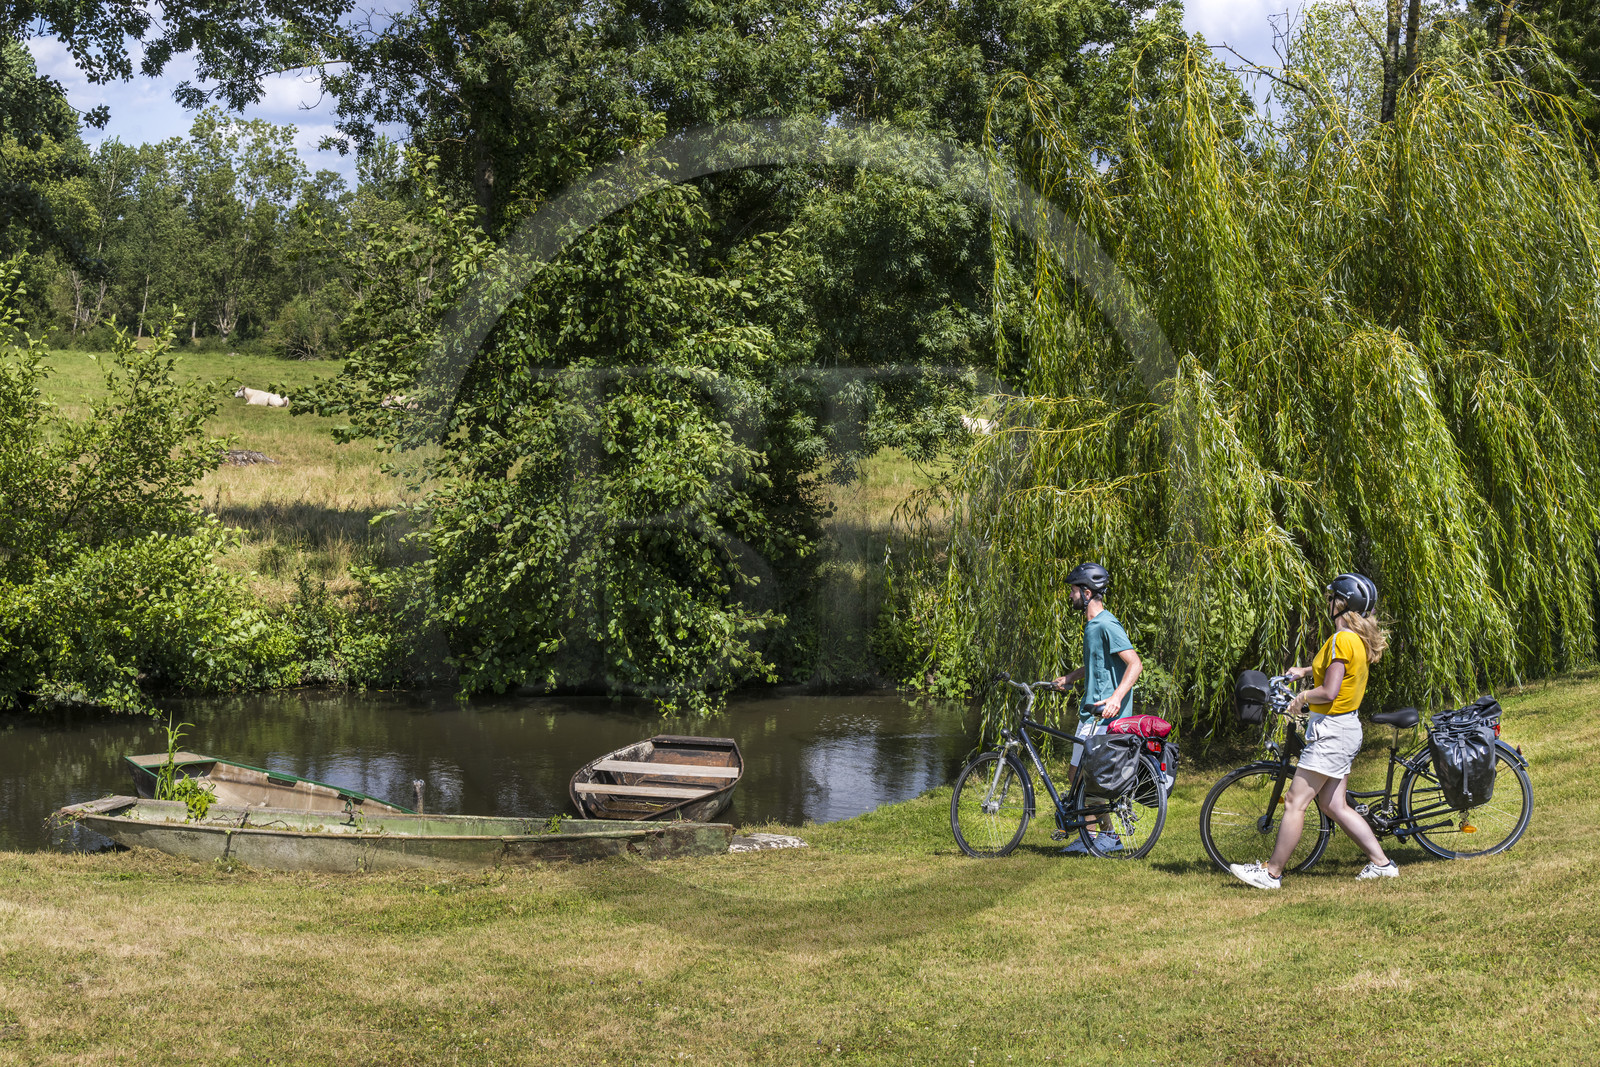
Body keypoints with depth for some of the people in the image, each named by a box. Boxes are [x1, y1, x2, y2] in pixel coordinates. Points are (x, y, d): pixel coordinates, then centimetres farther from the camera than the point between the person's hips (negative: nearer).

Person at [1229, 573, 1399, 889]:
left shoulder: (1342, 640, -19)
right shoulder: (1360, 639, 10)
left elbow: (1329, 691, -24)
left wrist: (1302, 697, -8)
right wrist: (1305, 671, 32)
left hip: (1331, 731, -10)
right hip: (1347, 728, 10)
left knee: (1295, 803, -5)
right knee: (1333, 805, 15)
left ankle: (1271, 873, -1)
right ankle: (1381, 863, 15)